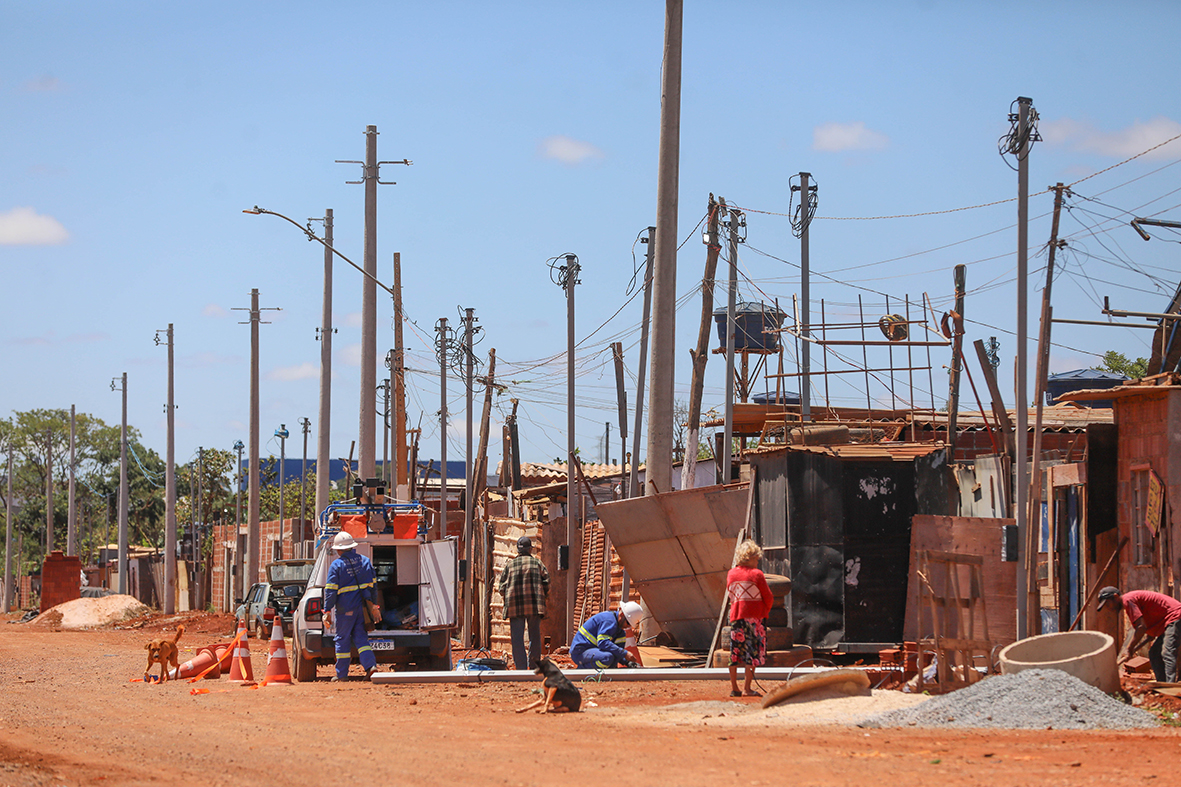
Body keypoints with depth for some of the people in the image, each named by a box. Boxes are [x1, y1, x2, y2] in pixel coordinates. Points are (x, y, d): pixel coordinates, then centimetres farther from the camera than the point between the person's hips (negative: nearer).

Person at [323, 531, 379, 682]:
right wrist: (373, 607, 18)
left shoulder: (336, 565, -8)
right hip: (362, 606, 5)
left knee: (342, 639, 5)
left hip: (345, 609, -5)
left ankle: (341, 674, 10)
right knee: (360, 637, 11)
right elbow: (372, 585, 13)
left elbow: (331, 590, -9)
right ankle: (371, 665, -7)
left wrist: (327, 612, -6)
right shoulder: (365, 561, 8)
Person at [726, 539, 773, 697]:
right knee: (752, 652, 0)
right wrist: (766, 611, 15)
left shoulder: (731, 574, 8)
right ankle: (747, 689, -3)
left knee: (735, 652, 8)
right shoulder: (756, 574, -6)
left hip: (735, 615, 5)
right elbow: (768, 598, -2)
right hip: (753, 616, -5)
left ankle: (734, 688, 10)